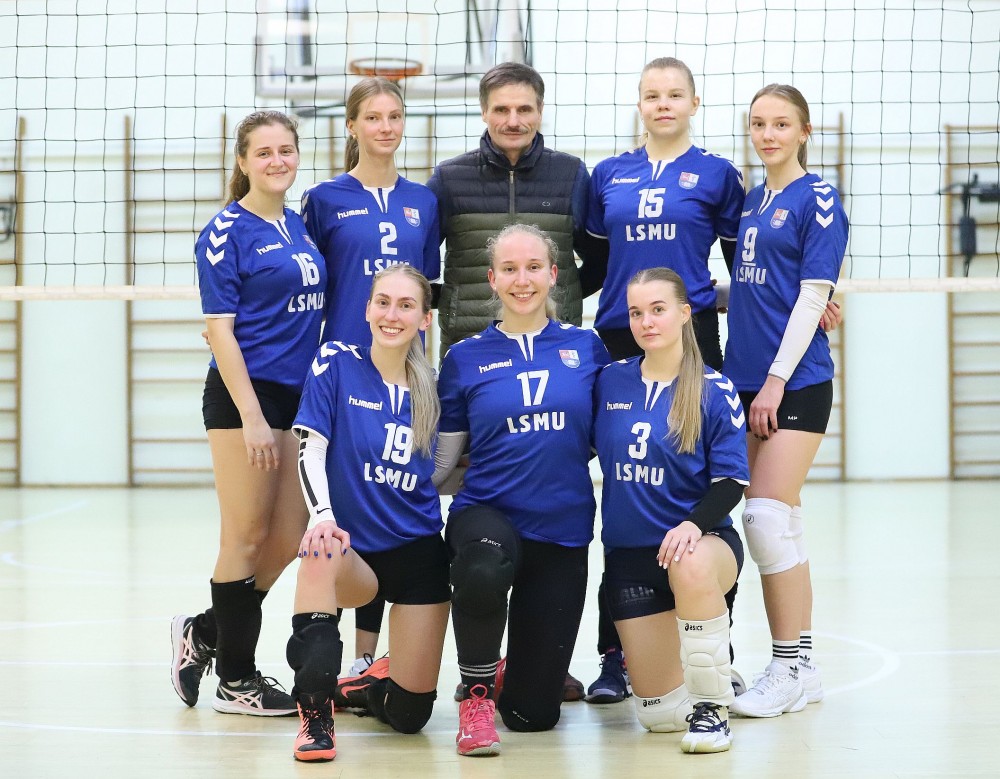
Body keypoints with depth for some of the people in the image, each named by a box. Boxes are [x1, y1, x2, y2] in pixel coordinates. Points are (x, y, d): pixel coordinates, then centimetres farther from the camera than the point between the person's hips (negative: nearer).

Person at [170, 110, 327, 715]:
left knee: (290, 538, 7)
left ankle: (204, 633, 25)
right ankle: (235, 680, 11)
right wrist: (251, 417, -17)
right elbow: (220, 328, -12)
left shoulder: (298, 226, 13)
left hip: (298, 395, 7)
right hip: (244, 394, -7)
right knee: (249, 538, 0)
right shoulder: (228, 231, -8)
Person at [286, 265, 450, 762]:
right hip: (354, 551, -3)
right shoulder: (337, 362, -5)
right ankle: (315, 711, -32)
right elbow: (311, 450, -12)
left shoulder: (430, 386, 4)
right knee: (321, 551, -42)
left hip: (418, 552, 3)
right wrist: (323, 516, -26)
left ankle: (364, 686, 35)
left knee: (409, 715, -3)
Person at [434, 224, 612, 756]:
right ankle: (476, 693, -12)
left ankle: (513, 673, 39)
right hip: (487, 513, -1)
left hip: (562, 531, 1)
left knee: (533, 714, -1)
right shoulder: (465, 358, 2)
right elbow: (440, 460, 5)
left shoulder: (586, 348, 4)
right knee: (483, 571, -41)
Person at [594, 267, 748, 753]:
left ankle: (713, 707, -24)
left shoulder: (714, 390, -6)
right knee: (657, 713, 0)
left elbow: (731, 481, -10)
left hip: (702, 541, -3)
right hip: (628, 554, 3)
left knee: (691, 567, -43)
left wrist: (694, 524, -27)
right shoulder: (609, 382, 3)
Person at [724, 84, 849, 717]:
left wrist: (777, 379, -15)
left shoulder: (817, 198, -7)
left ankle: (791, 667, -5)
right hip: (747, 380, 7)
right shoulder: (752, 200, 15)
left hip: (796, 381, -7)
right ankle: (800, 666, 14)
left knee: (768, 519, -12)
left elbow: (812, 295, -12)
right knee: (780, 525, 8)